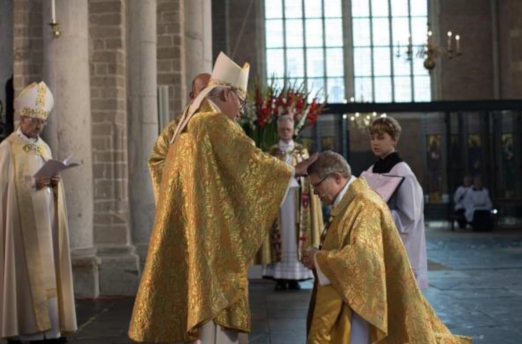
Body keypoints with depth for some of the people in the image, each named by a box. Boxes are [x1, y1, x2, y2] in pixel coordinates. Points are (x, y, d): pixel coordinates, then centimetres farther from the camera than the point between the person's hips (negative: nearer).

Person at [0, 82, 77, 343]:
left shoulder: (45, 148, 16)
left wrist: (54, 182, -4)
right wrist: (33, 184, -20)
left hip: (45, 220, 6)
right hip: (22, 221, -6)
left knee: (47, 270, 4)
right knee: (25, 272, -8)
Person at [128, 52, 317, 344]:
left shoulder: (188, 126, 17)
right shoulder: (217, 124, -11)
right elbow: (253, 162, -9)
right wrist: (294, 171, 6)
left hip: (186, 236, 9)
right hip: (211, 235, -9)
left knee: (194, 303, 12)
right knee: (216, 304, -6)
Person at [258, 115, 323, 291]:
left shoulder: (302, 151, 10)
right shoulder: (272, 152, 9)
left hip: (297, 196, 0)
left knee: (296, 234, -3)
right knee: (280, 234, -4)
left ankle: (295, 276, 0)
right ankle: (280, 277, -2)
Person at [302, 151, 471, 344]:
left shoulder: (363, 205, -19)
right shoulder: (350, 202, 12)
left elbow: (362, 254, -30)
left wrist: (320, 259, -20)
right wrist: (321, 255, 3)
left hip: (362, 304, -10)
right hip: (354, 298, 10)